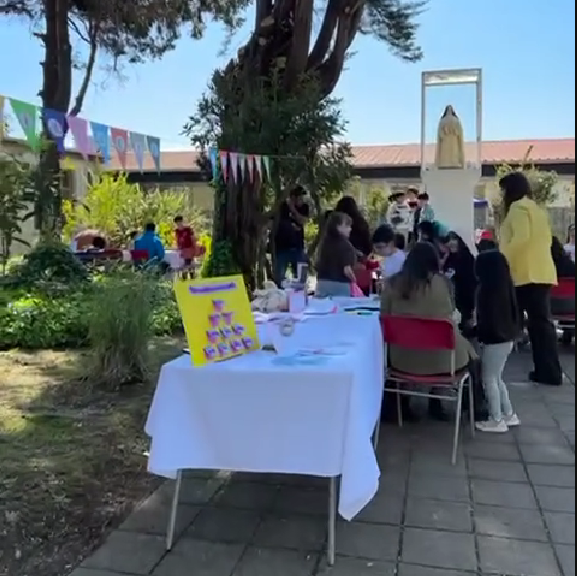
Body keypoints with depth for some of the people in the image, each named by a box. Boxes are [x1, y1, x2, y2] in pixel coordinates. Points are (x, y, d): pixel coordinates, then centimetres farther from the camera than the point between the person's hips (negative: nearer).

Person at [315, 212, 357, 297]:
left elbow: (319, 266, 13)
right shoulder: (345, 245, -13)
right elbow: (347, 270, -20)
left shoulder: (325, 242, 8)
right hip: (340, 285, -7)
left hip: (323, 283, 7)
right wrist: (354, 280, -4)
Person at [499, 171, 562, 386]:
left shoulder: (518, 207, -6)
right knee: (541, 322, 9)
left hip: (526, 274, -9)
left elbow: (521, 238, -20)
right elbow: (545, 240, 21)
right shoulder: (536, 208, 21)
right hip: (541, 273, 9)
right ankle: (550, 372, 11)